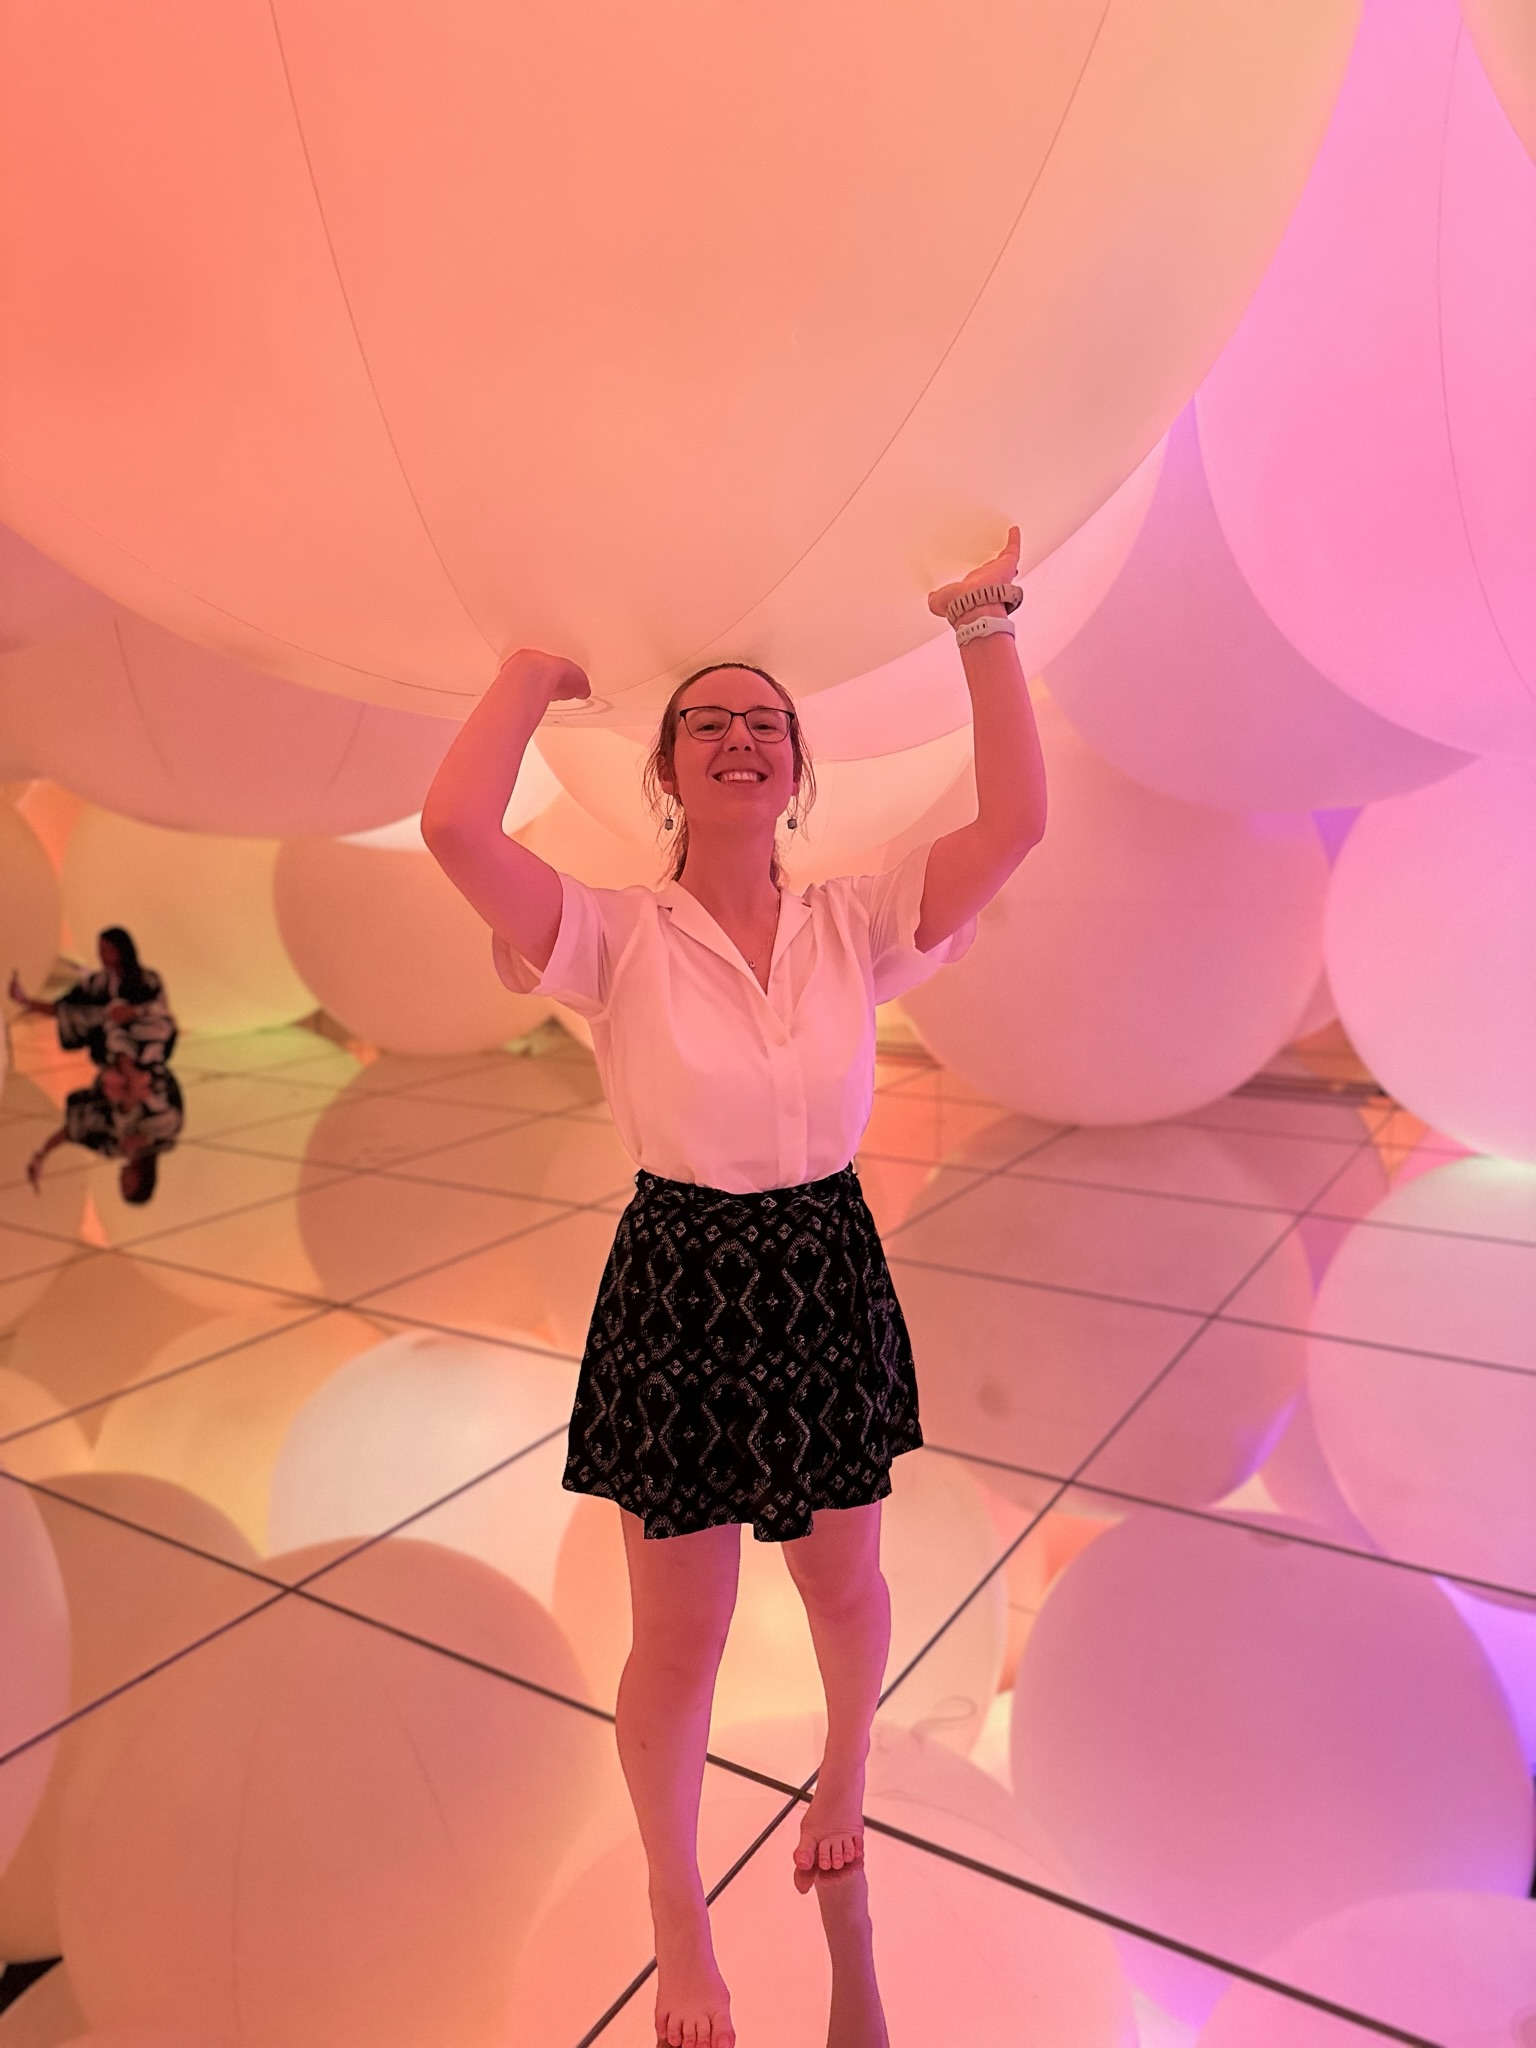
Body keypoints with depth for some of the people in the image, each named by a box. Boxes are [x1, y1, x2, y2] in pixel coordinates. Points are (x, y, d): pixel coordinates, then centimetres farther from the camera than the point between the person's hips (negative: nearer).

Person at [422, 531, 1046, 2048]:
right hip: (679, 1286, -2)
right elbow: (454, 826, -28)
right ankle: (675, 1908, 43)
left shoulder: (858, 924, -5)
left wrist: (984, 626, -10)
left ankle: (844, 1779, 58)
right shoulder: (617, 939, -12)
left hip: (830, 1278, 3)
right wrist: (532, 676, -12)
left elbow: (1015, 822, -16)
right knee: (679, 1634, 13)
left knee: (844, 1586, 23)